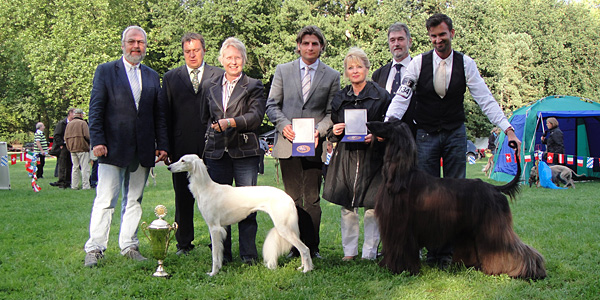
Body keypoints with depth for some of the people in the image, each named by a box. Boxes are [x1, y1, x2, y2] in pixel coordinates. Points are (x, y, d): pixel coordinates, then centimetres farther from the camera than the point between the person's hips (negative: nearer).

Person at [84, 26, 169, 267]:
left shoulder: (152, 77, 15)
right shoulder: (106, 71, 4)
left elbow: (159, 114, 14)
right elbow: (95, 109, -1)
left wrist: (162, 144, 6)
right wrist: (97, 141, -11)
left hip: (143, 150, 4)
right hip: (113, 148, -4)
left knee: (134, 201, 10)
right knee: (105, 200, -3)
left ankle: (129, 246, 17)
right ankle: (95, 249, 3)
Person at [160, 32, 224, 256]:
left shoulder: (219, 76, 8)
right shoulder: (171, 78, 11)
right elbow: (163, 114, 10)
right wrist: (165, 146, 3)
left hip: (212, 145, -1)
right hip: (182, 147, 1)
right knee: (183, 197, 7)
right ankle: (184, 243, 17)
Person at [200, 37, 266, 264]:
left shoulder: (253, 86, 4)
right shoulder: (211, 87, 16)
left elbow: (256, 116, -9)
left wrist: (231, 122, -19)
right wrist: (213, 128, 10)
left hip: (245, 152, -3)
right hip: (217, 152, 4)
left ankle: (249, 254, 5)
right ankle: (222, 253, 14)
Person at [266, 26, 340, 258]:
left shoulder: (332, 76, 7)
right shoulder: (283, 71, 10)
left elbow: (332, 112, 6)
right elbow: (272, 105, 8)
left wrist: (320, 130, -11)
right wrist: (283, 125, -9)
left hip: (315, 145, -1)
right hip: (288, 143, 1)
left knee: (312, 199, 2)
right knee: (292, 198, 5)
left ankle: (312, 247, 10)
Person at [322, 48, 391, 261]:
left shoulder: (380, 95, 3)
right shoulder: (339, 98, 14)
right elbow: (332, 133, 20)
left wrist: (375, 137, -15)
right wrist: (334, 132, -2)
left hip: (372, 156, -3)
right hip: (345, 156, 3)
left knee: (372, 207, -3)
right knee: (347, 207, 4)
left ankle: (369, 253, 7)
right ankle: (349, 251, 15)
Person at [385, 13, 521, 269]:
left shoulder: (466, 64, -4)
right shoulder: (419, 63, -6)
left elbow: (485, 99, -6)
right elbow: (402, 97, -12)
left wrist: (508, 129, -14)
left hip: (455, 133, 1)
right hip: (425, 134, 0)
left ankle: (448, 250, 9)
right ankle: (432, 249, 9)